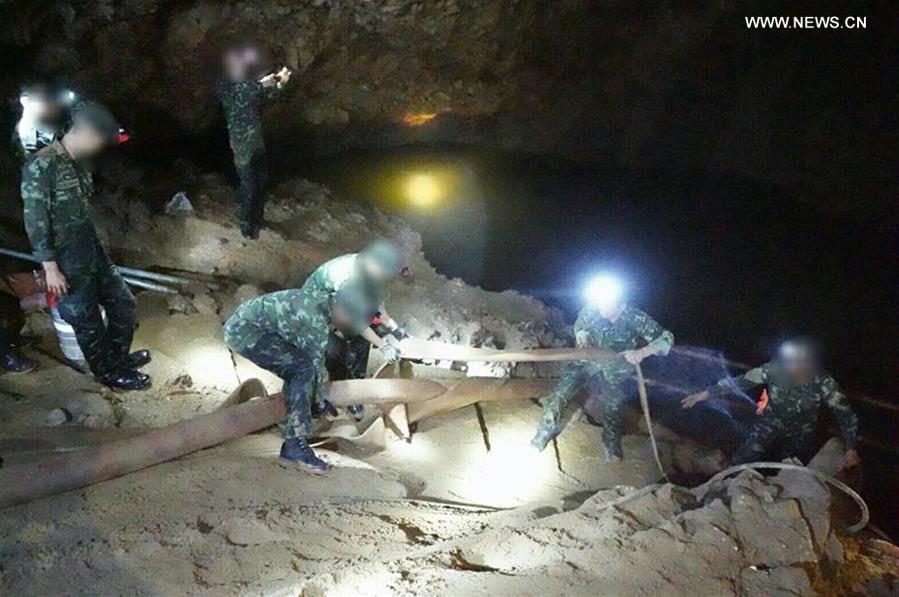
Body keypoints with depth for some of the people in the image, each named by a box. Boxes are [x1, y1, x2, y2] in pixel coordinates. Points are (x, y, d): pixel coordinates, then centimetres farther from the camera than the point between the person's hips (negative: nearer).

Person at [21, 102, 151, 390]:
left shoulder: (75, 164, 7)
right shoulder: (41, 166, -19)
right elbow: (35, 221, -19)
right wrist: (50, 267, -19)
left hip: (93, 250, 9)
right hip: (68, 261, -9)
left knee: (122, 302, 17)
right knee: (86, 320, 7)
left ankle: (119, 356, 37)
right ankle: (109, 372, 22)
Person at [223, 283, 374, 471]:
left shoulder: (319, 305, 9)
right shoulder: (317, 323, -21)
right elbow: (316, 367, -10)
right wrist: (320, 403, 6)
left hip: (239, 327, 11)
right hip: (245, 330, -11)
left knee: (297, 372, 19)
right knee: (304, 369, -16)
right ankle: (295, 445, -16)